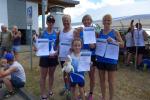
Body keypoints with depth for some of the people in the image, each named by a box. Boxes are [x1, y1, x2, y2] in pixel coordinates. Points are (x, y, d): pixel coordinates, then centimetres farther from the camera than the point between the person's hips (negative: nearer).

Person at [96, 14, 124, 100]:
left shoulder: (115, 32, -2)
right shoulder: (99, 32, 6)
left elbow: (122, 44, -4)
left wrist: (113, 41, -21)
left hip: (111, 60, -3)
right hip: (100, 59, 4)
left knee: (111, 81, 7)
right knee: (102, 80, 15)